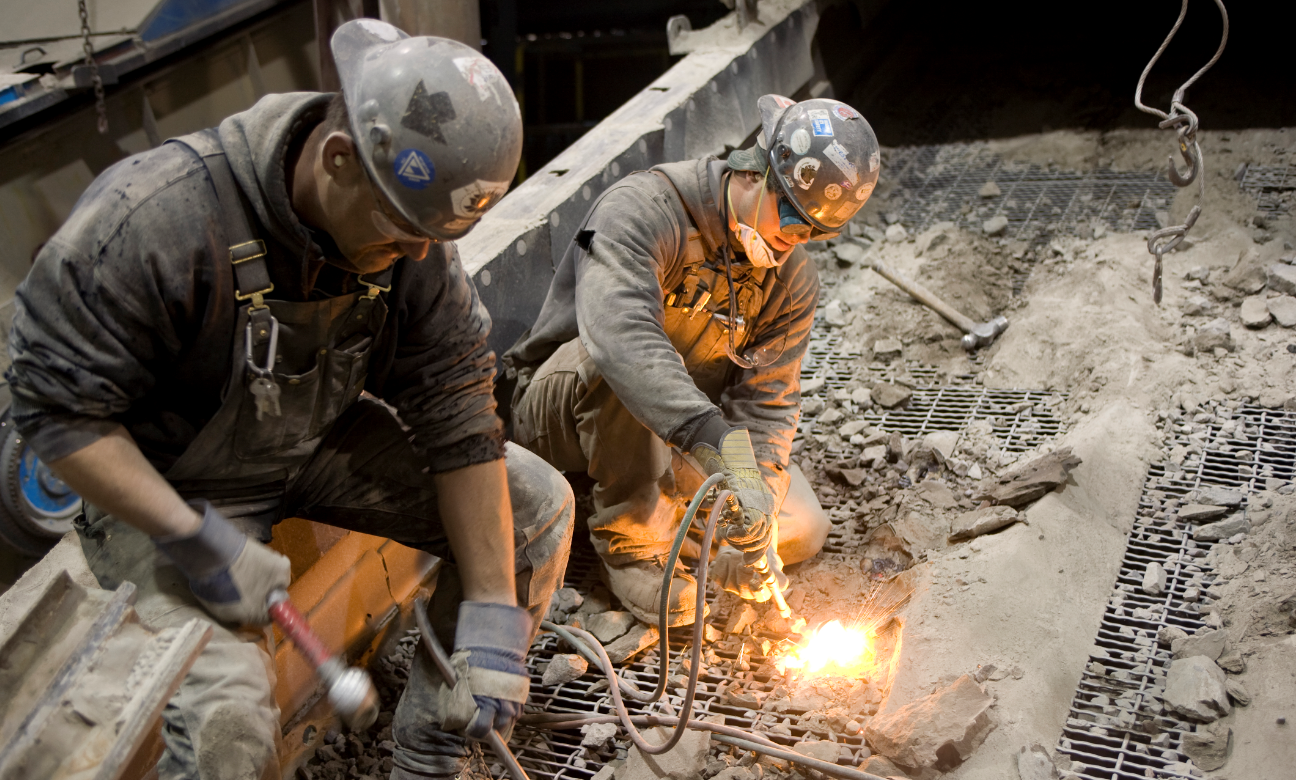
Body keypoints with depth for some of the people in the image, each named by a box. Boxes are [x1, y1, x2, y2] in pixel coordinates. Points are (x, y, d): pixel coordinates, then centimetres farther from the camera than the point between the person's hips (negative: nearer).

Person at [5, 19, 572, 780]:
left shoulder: (413, 220, -15)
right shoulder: (153, 221, -32)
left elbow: (458, 415, -14)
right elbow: (61, 410, -22)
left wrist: (492, 614, -16)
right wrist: (194, 541, -31)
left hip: (321, 440, 6)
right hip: (162, 483, -5)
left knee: (538, 506, -5)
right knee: (226, 715, -28)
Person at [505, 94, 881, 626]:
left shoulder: (792, 279, -6)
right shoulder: (641, 210, -28)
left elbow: (767, 404, -11)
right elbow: (620, 334, -46)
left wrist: (755, 505, -29)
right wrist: (721, 448, -56)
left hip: (685, 438, 6)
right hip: (561, 409, -5)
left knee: (801, 530, -7)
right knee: (619, 364, -40)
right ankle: (631, 544, -21)